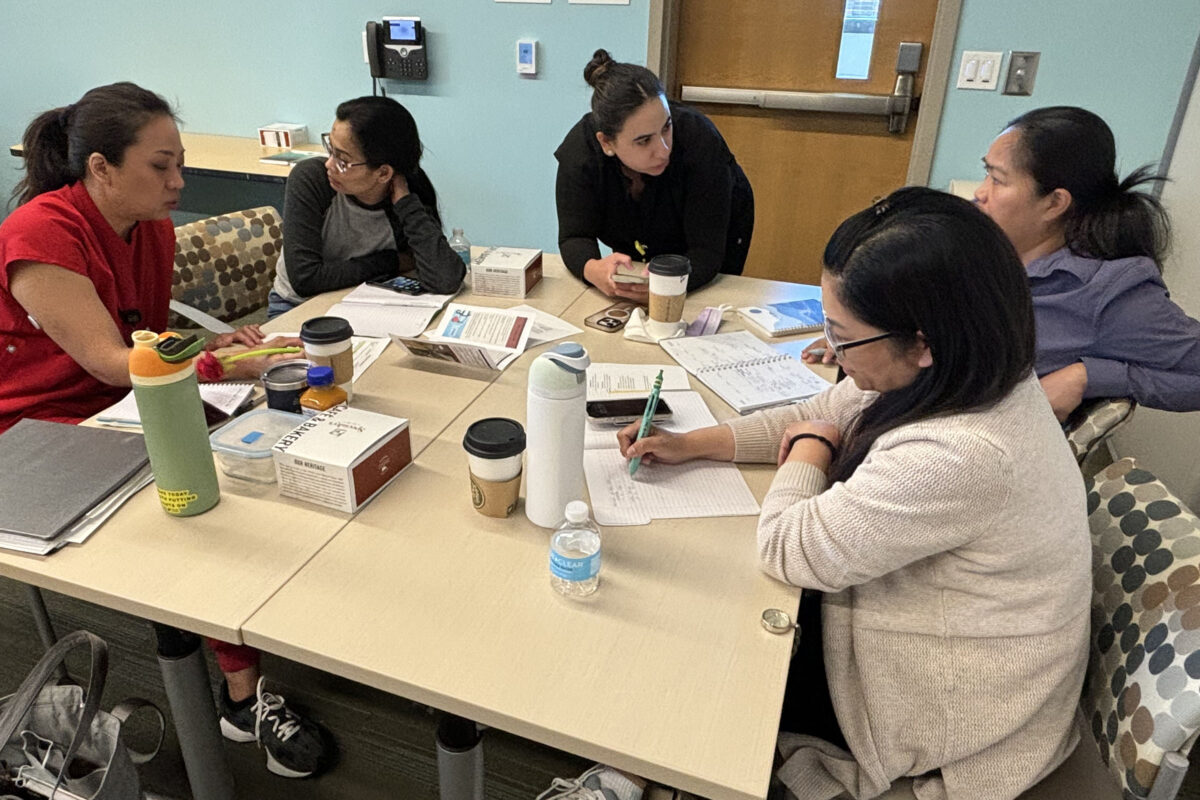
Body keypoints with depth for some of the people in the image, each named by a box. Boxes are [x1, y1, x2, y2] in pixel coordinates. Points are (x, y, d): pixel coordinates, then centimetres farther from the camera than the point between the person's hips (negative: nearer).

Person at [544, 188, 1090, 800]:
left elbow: (787, 549, -29)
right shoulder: (968, 375, -12)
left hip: (947, 716, -7)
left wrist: (807, 451, -12)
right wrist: (693, 444, -4)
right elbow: (824, 415, 1)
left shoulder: (959, 456, -40)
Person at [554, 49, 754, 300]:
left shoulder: (698, 140, -38)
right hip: (639, 245, 2)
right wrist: (593, 270, -52)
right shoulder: (579, 148, -32)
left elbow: (706, 252, -37)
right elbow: (574, 236, -28)